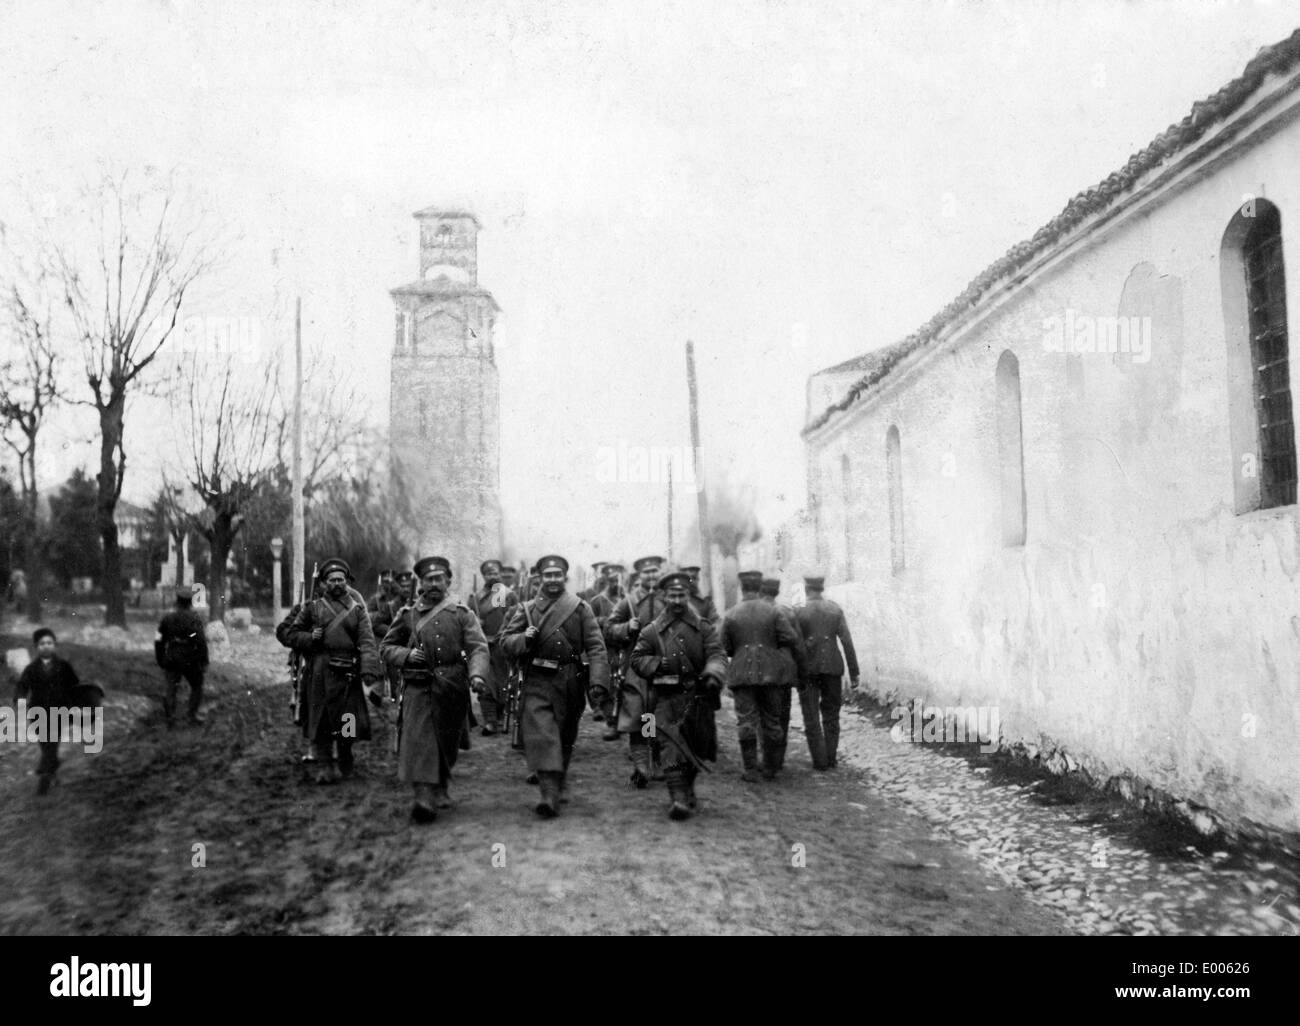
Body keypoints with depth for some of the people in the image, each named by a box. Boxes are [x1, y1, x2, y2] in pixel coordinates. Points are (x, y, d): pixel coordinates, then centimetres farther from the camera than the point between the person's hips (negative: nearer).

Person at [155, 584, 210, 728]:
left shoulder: (167, 618, 1)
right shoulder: (195, 619, -12)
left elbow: (159, 640, 6)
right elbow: (201, 642, -17)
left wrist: (160, 660, 16)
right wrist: (204, 662, -9)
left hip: (172, 661, 3)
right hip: (191, 661, -3)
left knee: (171, 689, 9)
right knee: (196, 687, 14)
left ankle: (169, 715, 0)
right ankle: (191, 716, 13)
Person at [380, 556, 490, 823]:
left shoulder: (462, 614, 3)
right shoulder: (407, 614, 9)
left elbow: (478, 648, -6)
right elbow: (386, 647, 14)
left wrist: (477, 674, -26)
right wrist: (406, 655, -8)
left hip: (451, 689, 0)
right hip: (417, 688, 0)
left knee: (447, 743, 12)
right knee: (418, 742, -13)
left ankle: (439, 788, 35)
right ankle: (425, 797, -16)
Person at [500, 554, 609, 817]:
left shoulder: (581, 608, 4)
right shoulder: (526, 609, 8)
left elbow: (596, 647, -3)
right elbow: (506, 640, 8)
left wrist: (598, 681, -15)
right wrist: (524, 638, -14)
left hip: (569, 682, 1)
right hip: (537, 682, -1)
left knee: (565, 736, 13)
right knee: (541, 734, -14)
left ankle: (561, 785, 34)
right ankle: (549, 793, -19)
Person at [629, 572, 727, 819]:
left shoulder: (704, 628, 6)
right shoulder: (651, 631, 5)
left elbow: (717, 654, -5)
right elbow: (637, 659, 7)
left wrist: (713, 674, -26)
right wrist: (658, 664, -12)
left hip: (698, 696, 2)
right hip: (666, 698, -2)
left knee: (696, 746, 13)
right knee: (673, 746, -14)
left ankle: (687, 791, 35)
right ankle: (678, 798, -18)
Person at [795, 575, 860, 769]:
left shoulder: (799, 612, -6)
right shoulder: (836, 609, 0)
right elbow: (847, 642, -3)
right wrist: (854, 673, 1)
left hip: (808, 669, -2)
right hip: (832, 668, 2)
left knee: (811, 717, 7)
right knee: (831, 715, 13)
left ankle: (819, 759, 4)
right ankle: (831, 759, 13)